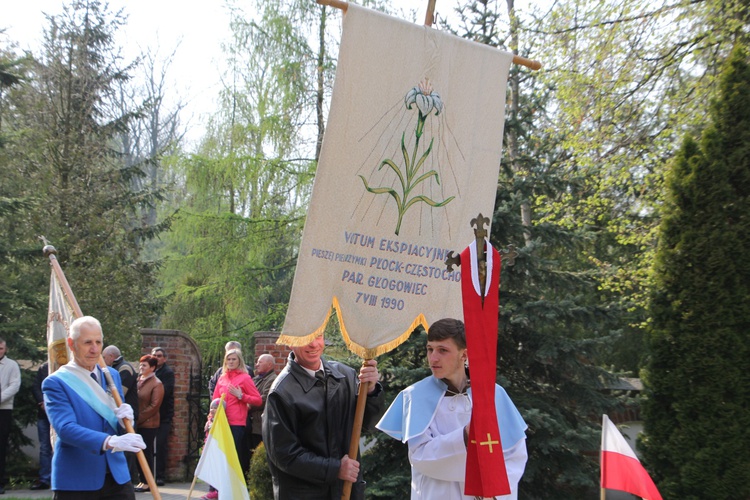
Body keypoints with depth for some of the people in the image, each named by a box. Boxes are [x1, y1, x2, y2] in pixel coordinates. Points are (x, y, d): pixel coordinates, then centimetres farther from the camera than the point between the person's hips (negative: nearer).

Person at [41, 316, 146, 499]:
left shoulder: (112, 375, 12)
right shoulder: (55, 383, -7)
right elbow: (65, 428, -21)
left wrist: (125, 418, -8)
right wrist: (110, 442, -35)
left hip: (117, 475, 5)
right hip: (76, 481, -5)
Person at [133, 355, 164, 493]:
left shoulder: (157, 384, -7)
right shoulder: (138, 380, 11)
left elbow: (154, 406, -12)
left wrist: (138, 418, -14)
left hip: (148, 424, -6)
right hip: (137, 423, 6)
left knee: (147, 452, -1)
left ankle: (147, 482, 6)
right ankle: (142, 480, 15)